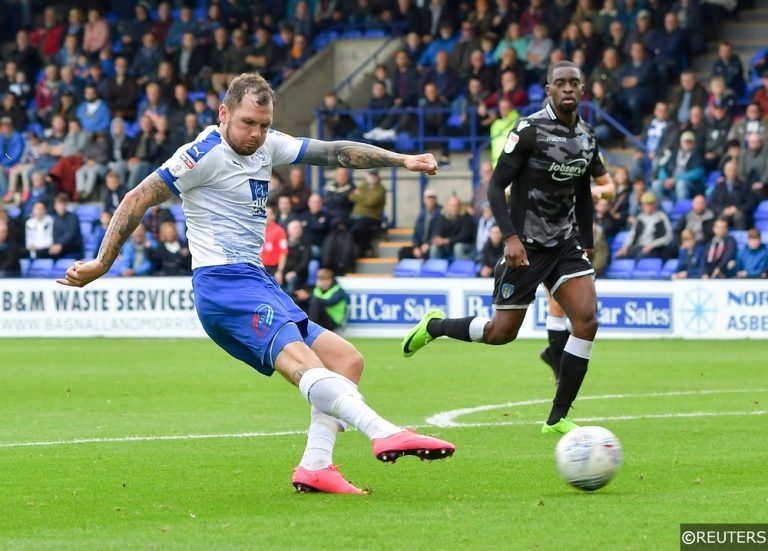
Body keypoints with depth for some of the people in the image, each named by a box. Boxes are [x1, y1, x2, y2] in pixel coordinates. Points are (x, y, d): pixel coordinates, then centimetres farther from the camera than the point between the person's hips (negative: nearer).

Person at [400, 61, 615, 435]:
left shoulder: (587, 138, 6)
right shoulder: (529, 130, -14)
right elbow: (496, 186, -14)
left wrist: (586, 246, 18)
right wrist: (511, 237, -25)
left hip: (564, 245, 5)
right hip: (526, 247, -5)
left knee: (587, 321, -13)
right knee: (502, 332, 2)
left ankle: (557, 418, -5)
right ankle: (435, 326, 33)